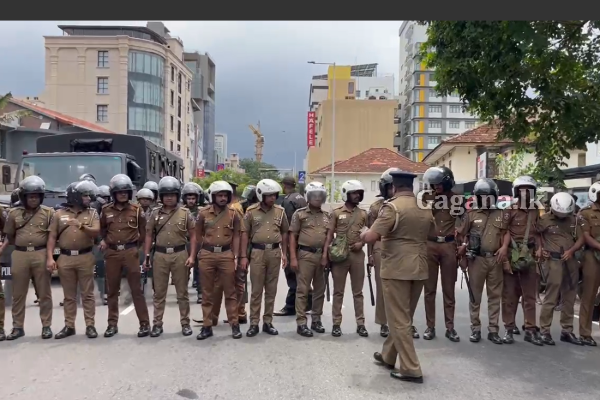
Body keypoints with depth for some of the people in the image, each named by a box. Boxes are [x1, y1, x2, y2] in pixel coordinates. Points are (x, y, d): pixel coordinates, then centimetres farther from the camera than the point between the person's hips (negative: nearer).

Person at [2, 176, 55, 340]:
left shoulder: (48, 212, 2)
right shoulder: (14, 213, 7)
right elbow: (9, 236, 16)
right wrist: (22, 245, 11)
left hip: (41, 255, -2)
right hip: (20, 255, 2)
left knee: (44, 293, 5)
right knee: (18, 294, 9)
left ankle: (46, 326, 15)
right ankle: (17, 327, 21)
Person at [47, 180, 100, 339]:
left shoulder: (92, 213, 6)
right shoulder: (59, 213, 7)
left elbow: (96, 232, -6)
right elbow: (52, 237, 6)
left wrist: (82, 226, -22)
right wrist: (50, 257, -2)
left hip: (85, 257, -1)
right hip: (65, 258, 1)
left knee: (87, 294, 3)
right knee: (69, 295, 9)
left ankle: (90, 325, 8)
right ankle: (69, 326, 18)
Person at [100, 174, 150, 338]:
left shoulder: (136, 209, 1)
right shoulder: (106, 210, 6)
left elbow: (143, 230, 9)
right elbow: (102, 229, 21)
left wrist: (136, 245, 6)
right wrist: (104, 240, 5)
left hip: (130, 252, -2)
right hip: (112, 253, 2)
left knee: (136, 289, 0)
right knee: (112, 290, 10)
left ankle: (144, 324, 6)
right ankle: (112, 324, 21)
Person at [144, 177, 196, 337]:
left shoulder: (185, 213, 1)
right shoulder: (155, 213, 5)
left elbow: (192, 235, 2)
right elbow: (149, 235, 8)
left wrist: (192, 256, -6)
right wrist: (146, 257, 3)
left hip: (180, 254, -1)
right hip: (160, 255, 1)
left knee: (182, 292, 7)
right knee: (159, 292, 9)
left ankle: (185, 323, 18)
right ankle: (157, 324, 19)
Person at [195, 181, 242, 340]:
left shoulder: (233, 214, 4)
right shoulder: (203, 213, 2)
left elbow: (235, 236, 6)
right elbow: (198, 234, 10)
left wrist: (236, 256, 1)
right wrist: (204, 250, 5)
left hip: (226, 255, 0)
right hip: (207, 255, 0)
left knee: (230, 292, 5)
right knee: (207, 293, 8)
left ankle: (234, 325, 15)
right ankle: (207, 326, 17)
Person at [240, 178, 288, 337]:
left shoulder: (280, 211, 5)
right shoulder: (251, 211, -2)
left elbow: (284, 233, 13)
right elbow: (245, 234, 0)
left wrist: (284, 253, 10)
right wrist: (244, 256, -4)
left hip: (275, 252, 3)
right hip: (257, 252, -2)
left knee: (271, 290, 9)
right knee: (256, 290, 3)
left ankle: (268, 322, 19)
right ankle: (254, 323, 11)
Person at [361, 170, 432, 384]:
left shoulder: (392, 206, -15)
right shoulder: (426, 208, 7)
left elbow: (370, 237, -21)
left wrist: (362, 234, 1)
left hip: (396, 268, -7)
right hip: (419, 268, 8)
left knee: (399, 320, 2)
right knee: (403, 317, 18)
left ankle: (411, 369, 6)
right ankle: (388, 356, 34)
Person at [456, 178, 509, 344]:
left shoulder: (502, 214, 9)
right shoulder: (471, 214, 3)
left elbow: (506, 232, 10)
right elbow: (462, 235, 6)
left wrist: (504, 247, -8)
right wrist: (463, 256, 4)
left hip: (495, 259, 2)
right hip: (476, 259, -2)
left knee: (495, 295, 7)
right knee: (475, 295, 4)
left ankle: (493, 330, 16)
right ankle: (475, 329, 13)